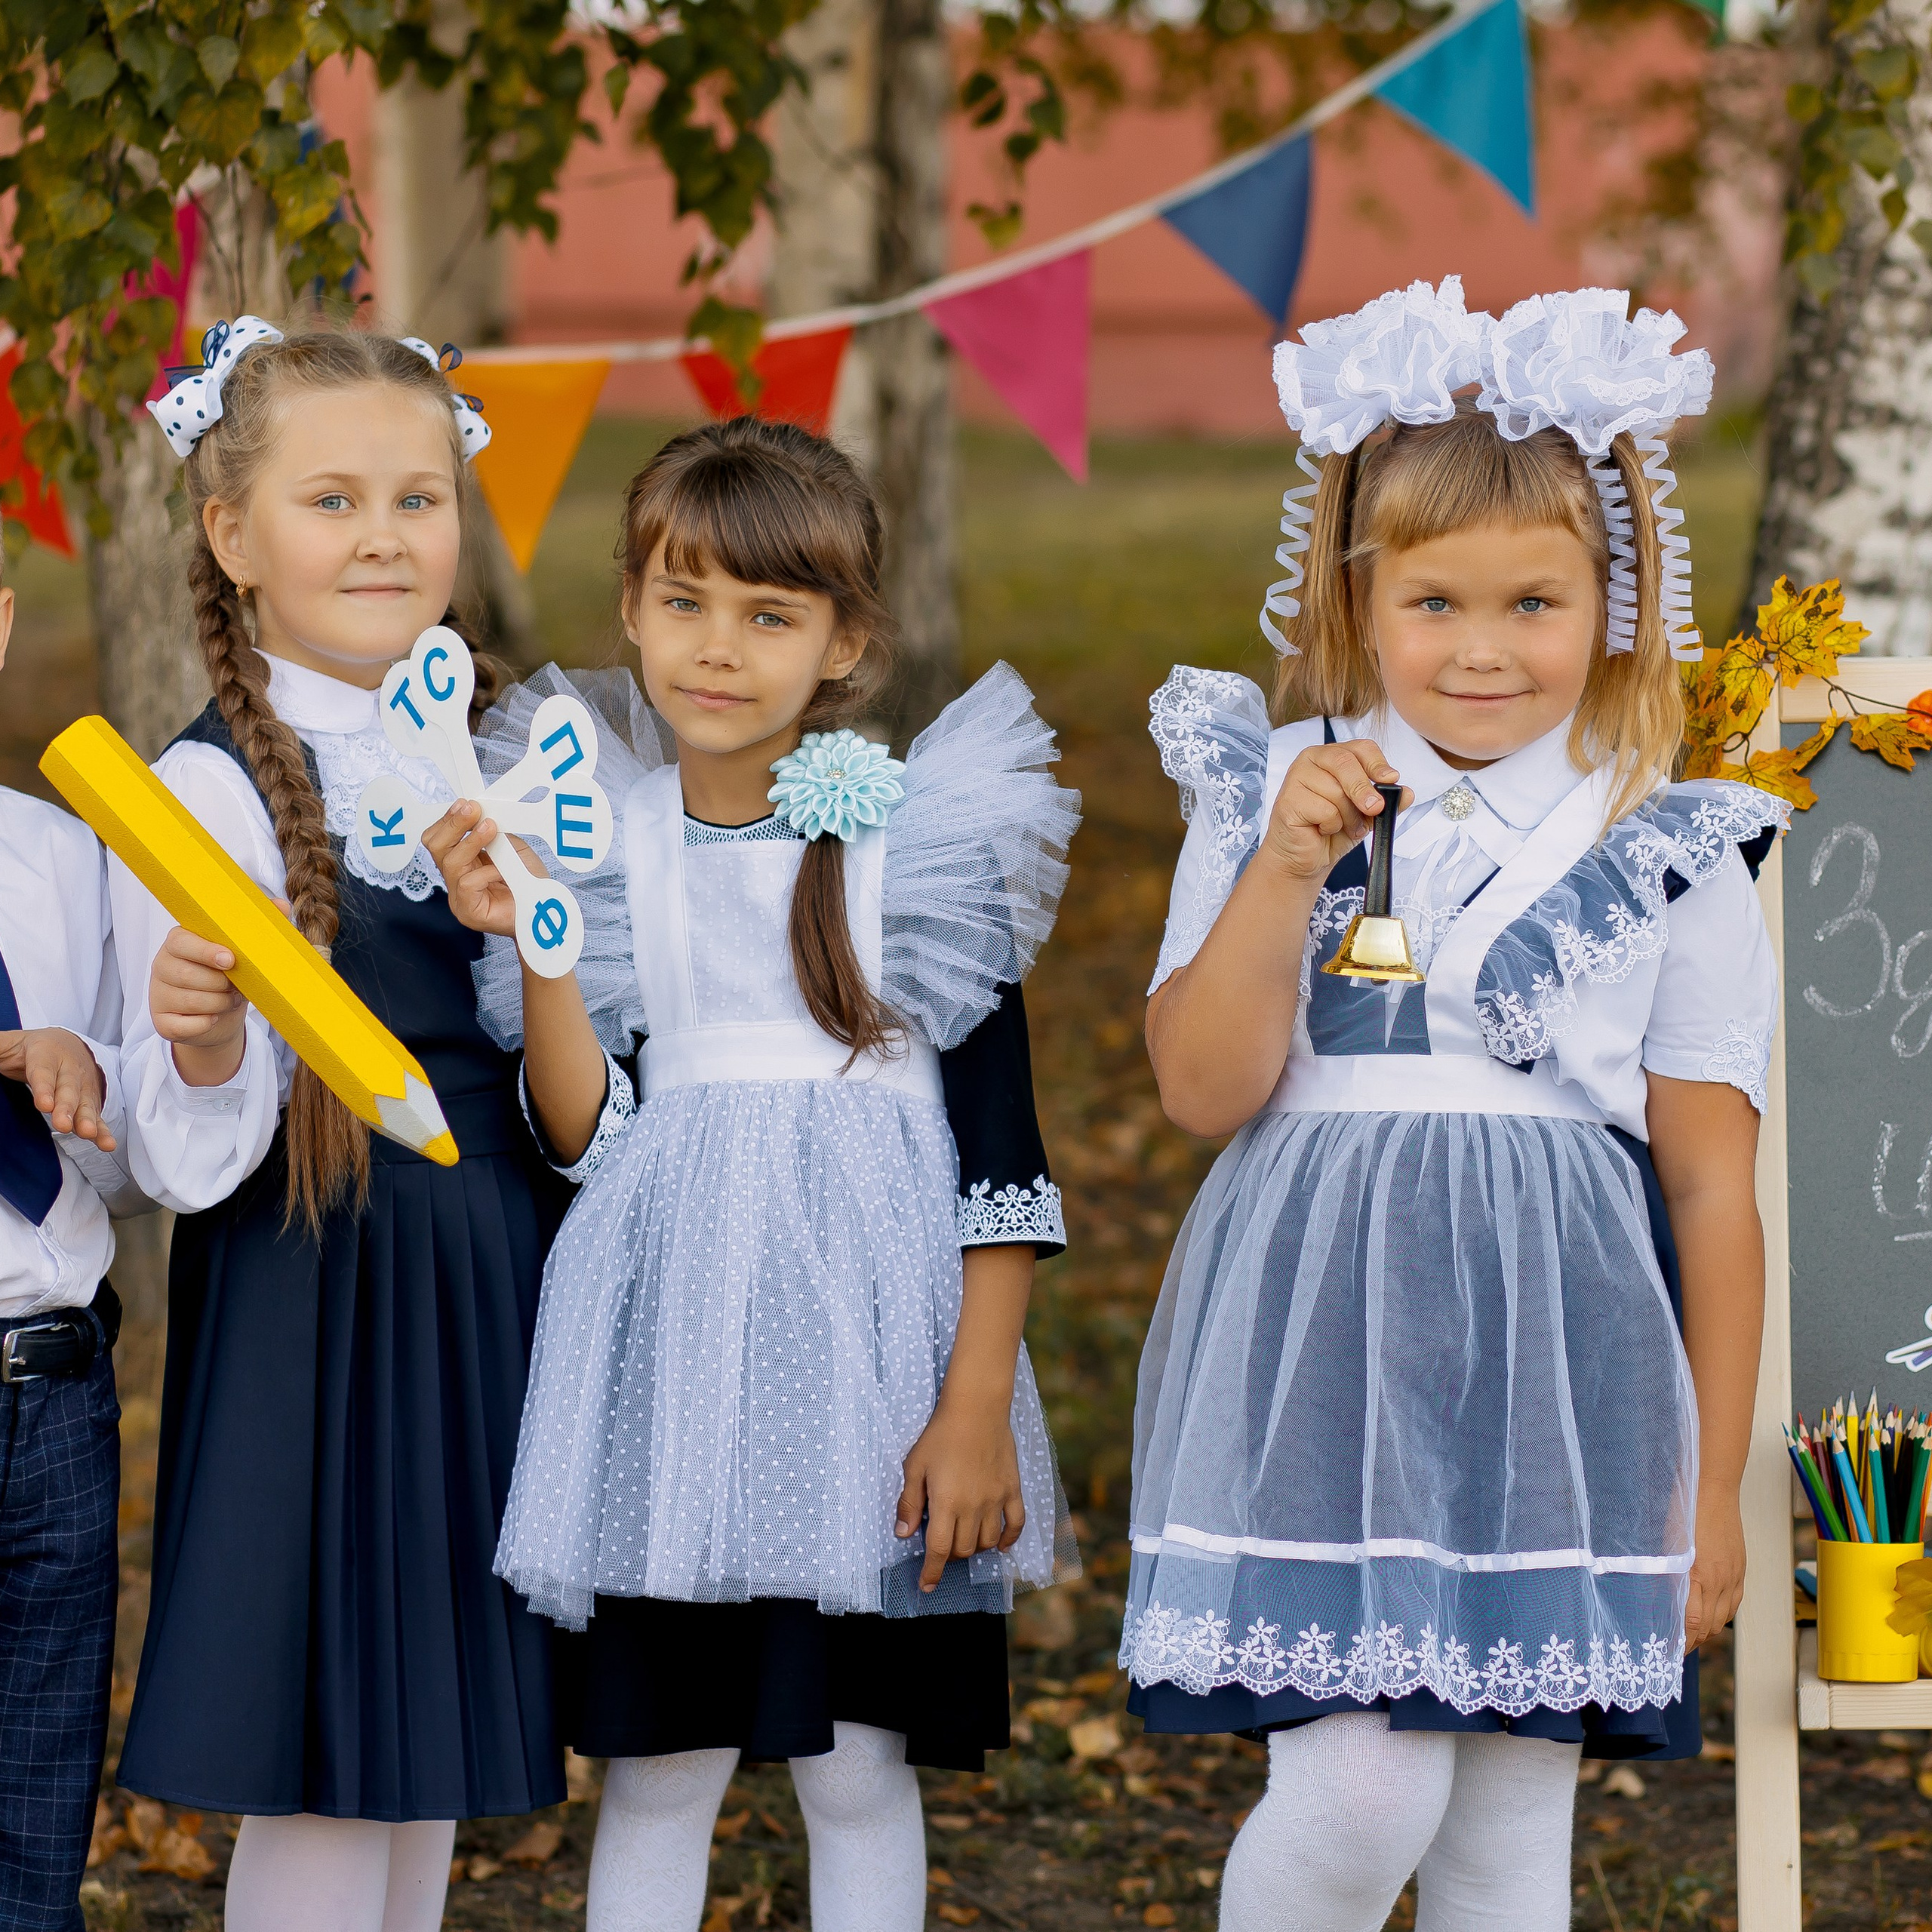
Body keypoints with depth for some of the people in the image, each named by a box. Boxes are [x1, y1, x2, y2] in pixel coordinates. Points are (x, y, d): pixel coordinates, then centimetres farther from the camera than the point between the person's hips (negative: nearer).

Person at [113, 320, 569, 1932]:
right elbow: (199, 1164, -15)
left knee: (428, 1766, 12)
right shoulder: (214, 789, -11)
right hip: (318, 1302, -6)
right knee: (320, 1782, -4)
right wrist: (200, 1042, -33)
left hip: (494, 1296, 7)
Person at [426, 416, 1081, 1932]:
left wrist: (977, 1405, -9)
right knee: (656, 1760, 6)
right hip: (670, 1334, 2)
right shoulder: (602, 841, 3)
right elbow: (583, 1137, -1)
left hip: (872, 1322, -2)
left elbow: (1002, 1150, -3)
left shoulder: (924, 836, -3)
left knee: (858, 1762, 4)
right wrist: (529, 939, -13)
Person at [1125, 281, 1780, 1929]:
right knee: (1358, 1791, -15)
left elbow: (1714, 1188, 6)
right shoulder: (1279, 804, 5)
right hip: (1325, 1349, -1)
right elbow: (1204, 1090, -2)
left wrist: (1712, 1487, 6)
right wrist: (1286, 875, -14)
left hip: (1562, 1368, 1)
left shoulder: (1669, 860, 4)